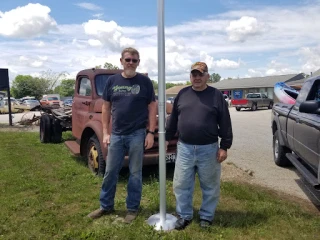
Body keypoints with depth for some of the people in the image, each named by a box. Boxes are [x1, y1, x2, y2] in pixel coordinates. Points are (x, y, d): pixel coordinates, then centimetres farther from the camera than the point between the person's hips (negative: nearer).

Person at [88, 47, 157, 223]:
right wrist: (105, 133, 3)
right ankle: (106, 206, 29)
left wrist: (151, 133, -7)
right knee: (110, 172, 11)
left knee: (135, 173, 8)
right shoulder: (112, 81, 5)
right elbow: (106, 108, 8)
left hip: (137, 134, -2)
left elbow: (152, 107, -1)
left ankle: (132, 208, 24)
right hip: (116, 135, 3)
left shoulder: (145, 81, -1)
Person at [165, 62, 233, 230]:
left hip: (208, 149, -2)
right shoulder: (182, 94, 8)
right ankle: (184, 215, 26)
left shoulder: (216, 95, -1)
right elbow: (173, 119, 13)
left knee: (210, 186, 10)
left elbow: (225, 124, -2)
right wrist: (167, 138, 12)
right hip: (184, 148, 2)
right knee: (181, 184, 8)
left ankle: (206, 216, 29)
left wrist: (224, 146, -5)